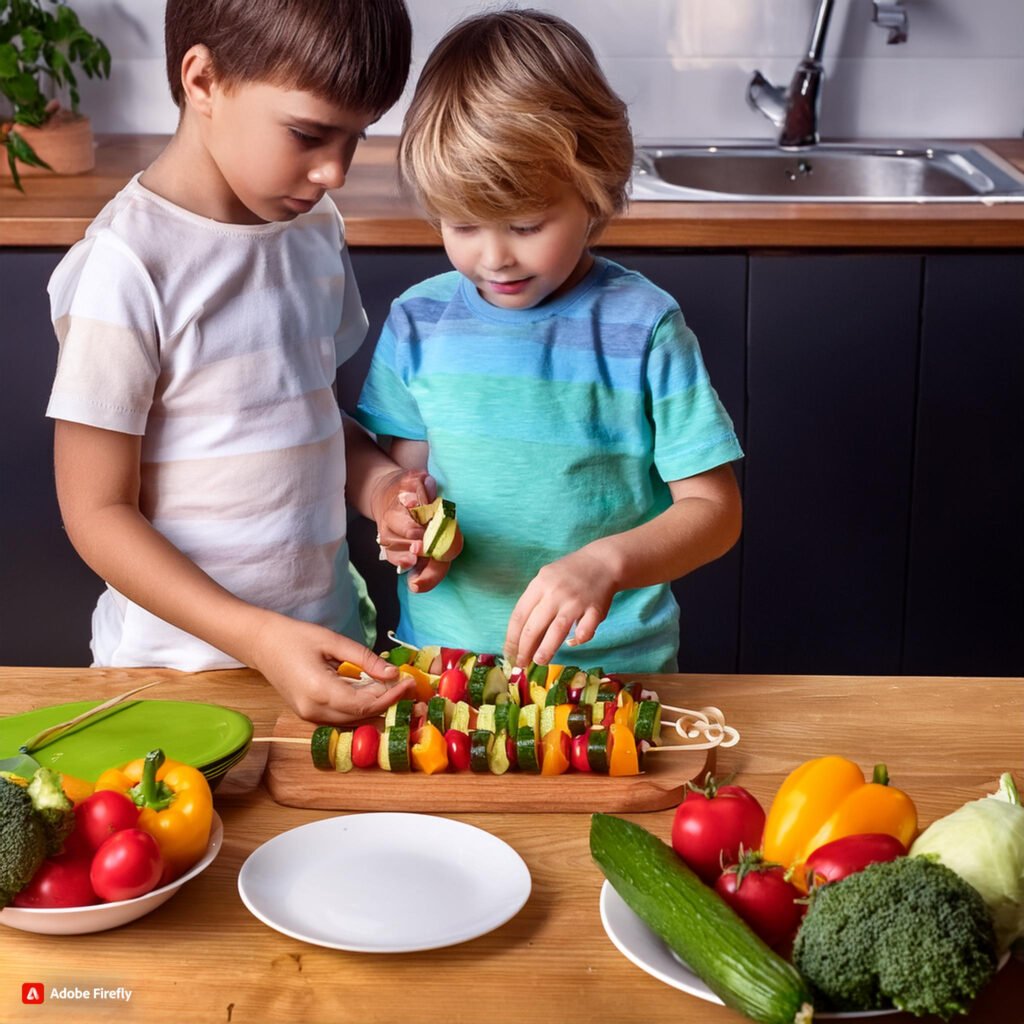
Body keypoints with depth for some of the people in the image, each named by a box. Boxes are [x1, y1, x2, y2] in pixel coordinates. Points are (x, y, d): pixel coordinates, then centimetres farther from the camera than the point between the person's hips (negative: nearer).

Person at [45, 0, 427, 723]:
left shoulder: (316, 229, 4)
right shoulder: (128, 264, -18)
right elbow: (98, 511, -16)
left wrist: (377, 483, -5)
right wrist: (260, 639, -25)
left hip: (331, 641, 6)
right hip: (184, 659, -6)